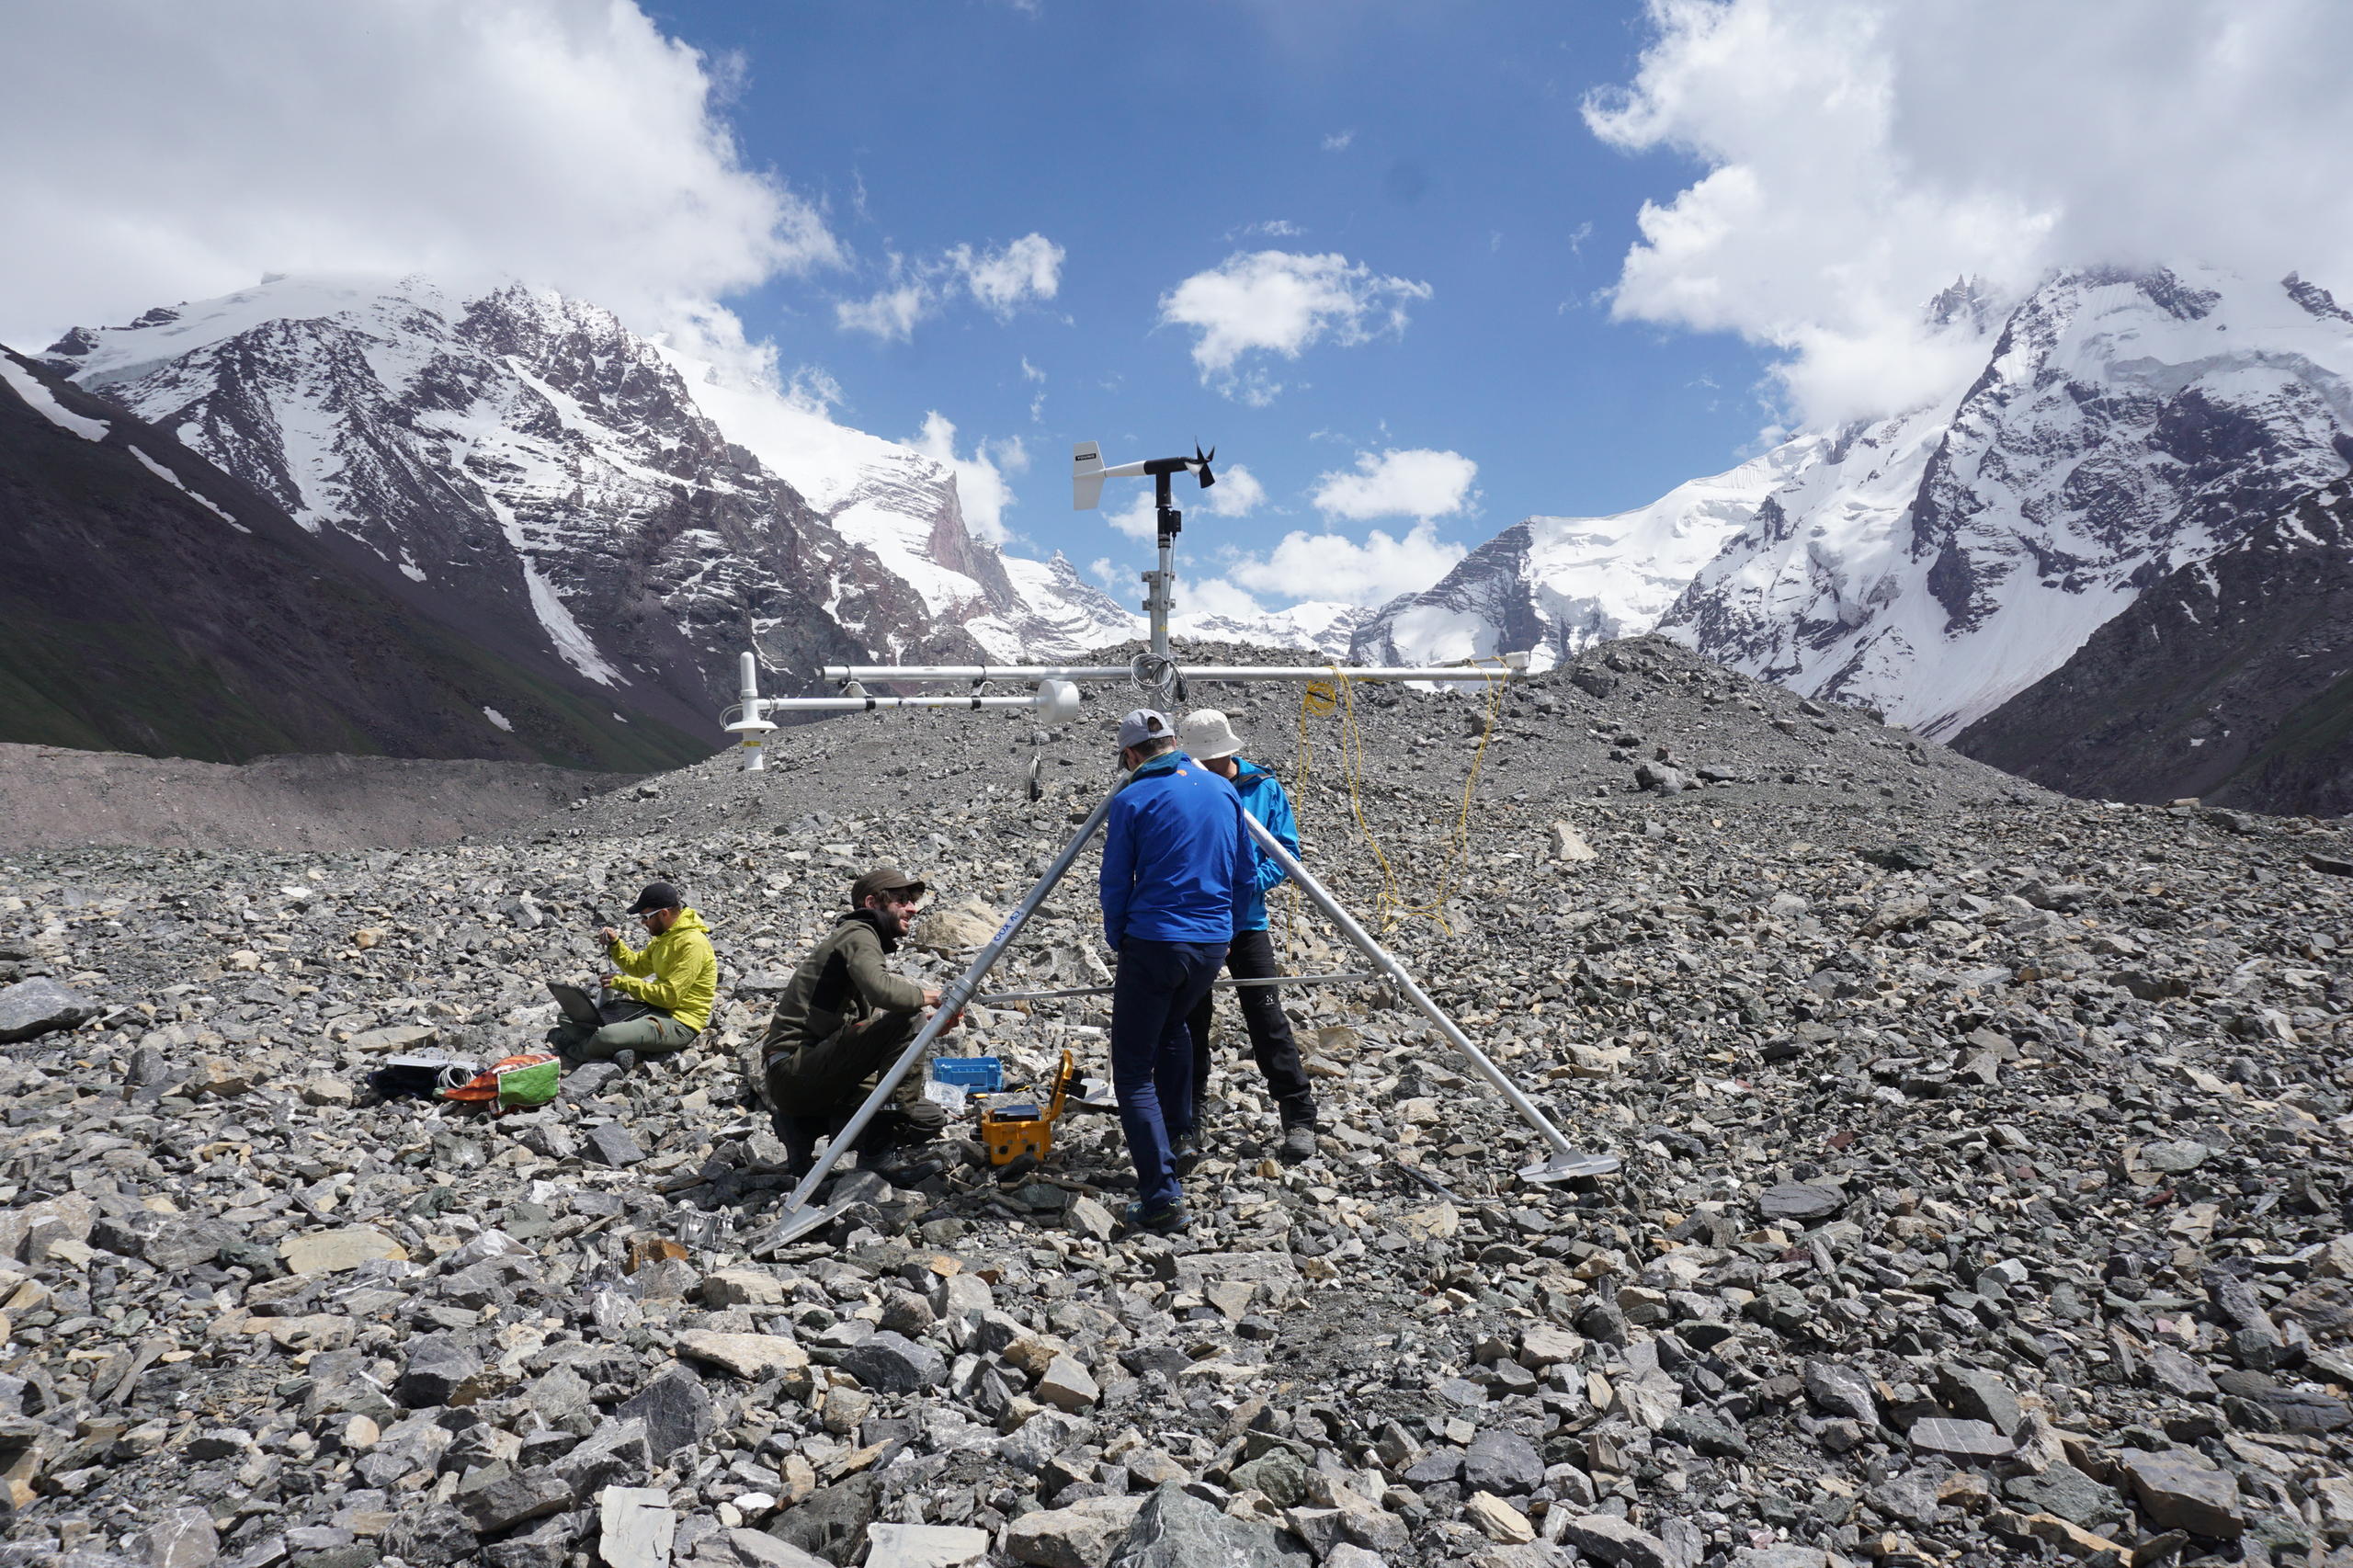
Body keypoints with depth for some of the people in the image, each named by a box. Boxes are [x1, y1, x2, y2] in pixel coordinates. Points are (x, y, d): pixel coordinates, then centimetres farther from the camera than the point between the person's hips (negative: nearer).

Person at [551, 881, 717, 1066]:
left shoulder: (692, 943, -22)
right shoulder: (665, 935, 9)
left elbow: (669, 997, -24)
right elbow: (638, 966, 21)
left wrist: (623, 983, -15)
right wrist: (614, 943, 2)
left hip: (681, 1023, -10)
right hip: (655, 1008, 10)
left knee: (607, 1035, -28)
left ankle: (574, 1050, 4)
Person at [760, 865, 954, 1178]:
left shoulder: (863, 937, 22)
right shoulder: (857, 933, -9)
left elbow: (873, 1020, 18)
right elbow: (882, 991, -30)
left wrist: (929, 1021, 4)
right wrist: (926, 996, -11)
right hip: (794, 1073, -10)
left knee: (931, 1119, 6)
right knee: (906, 1019, -22)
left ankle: (804, 1124, 7)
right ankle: (898, 1113, -13)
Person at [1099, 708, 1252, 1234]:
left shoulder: (1132, 799, -7)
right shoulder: (1223, 791, 8)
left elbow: (1115, 883, -3)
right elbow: (1244, 873, 14)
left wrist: (1118, 940, 12)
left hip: (1153, 940, -6)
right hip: (1214, 943, 6)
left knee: (1133, 1071, -1)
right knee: (1172, 1025, 34)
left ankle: (1162, 1194, -10)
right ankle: (1178, 1132, 39)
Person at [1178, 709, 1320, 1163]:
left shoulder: (1265, 788, -1)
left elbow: (1286, 850, -1)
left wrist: (1250, 884, -17)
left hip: (1247, 921, 0)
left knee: (1268, 1020, -3)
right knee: (1189, 1022, 9)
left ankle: (1299, 1119, 4)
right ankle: (1186, 1117, 23)